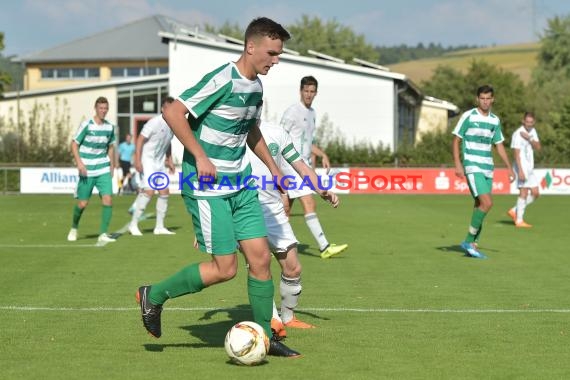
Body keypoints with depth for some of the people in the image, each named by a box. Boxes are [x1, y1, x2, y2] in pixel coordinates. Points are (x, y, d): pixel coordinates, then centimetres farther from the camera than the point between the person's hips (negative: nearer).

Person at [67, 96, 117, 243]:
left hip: (103, 170, 3)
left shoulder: (110, 127, 4)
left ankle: (103, 234, -7)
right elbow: (74, 144, -5)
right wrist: (79, 163, -17)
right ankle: (74, 228, 29)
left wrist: (112, 166, 14)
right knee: (82, 203, 1)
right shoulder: (86, 125, -9)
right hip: (87, 170, -3)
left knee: (108, 200, -14)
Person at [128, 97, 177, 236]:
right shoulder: (155, 122, -17)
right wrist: (137, 160, -23)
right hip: (147, 160, -8)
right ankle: (133, 224, -10)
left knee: (164, 192, 4)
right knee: (149, 191, -18)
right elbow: (140, 139, -17)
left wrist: (169, 160, 17)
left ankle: (159, 227, 12)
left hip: (160, 162, 8)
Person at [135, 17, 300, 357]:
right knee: (225, 269, -6)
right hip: (207, 187, -8)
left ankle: (264, 336, 15)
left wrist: (273, 166, 22)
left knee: (261, 258, 3)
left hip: (240, 185, 8)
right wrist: (200, 156, -21)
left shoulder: (256, 86, 10)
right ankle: (155, 295, 12)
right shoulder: (223, 81, -19)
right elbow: (173, 113, -21)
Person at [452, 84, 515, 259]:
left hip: (488, 168, 6)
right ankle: (469, 241, -8)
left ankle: (472, 245, 14)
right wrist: (458, 164, -12)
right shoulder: (468, 116, -5)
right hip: (472, 166, -6)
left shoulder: (495, 120, 11)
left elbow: (499, 145, 19)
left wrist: (509, 168, 15)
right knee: (487, 203, -18)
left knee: (480, 205, 6)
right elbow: (456, 140, -3)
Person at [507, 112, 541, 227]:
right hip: (522, 166, -8)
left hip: (530, 168, 8)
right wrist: (520, 171, -23)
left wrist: (529, 138, -15)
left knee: (535, 193, 6)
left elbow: (538, 147, 2)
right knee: (524, 193, -11)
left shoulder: (532, 131, 11)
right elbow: (516, 154, -17)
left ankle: (514, 211, 14)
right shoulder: (518, 134, -13)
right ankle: (519, 220, -6)